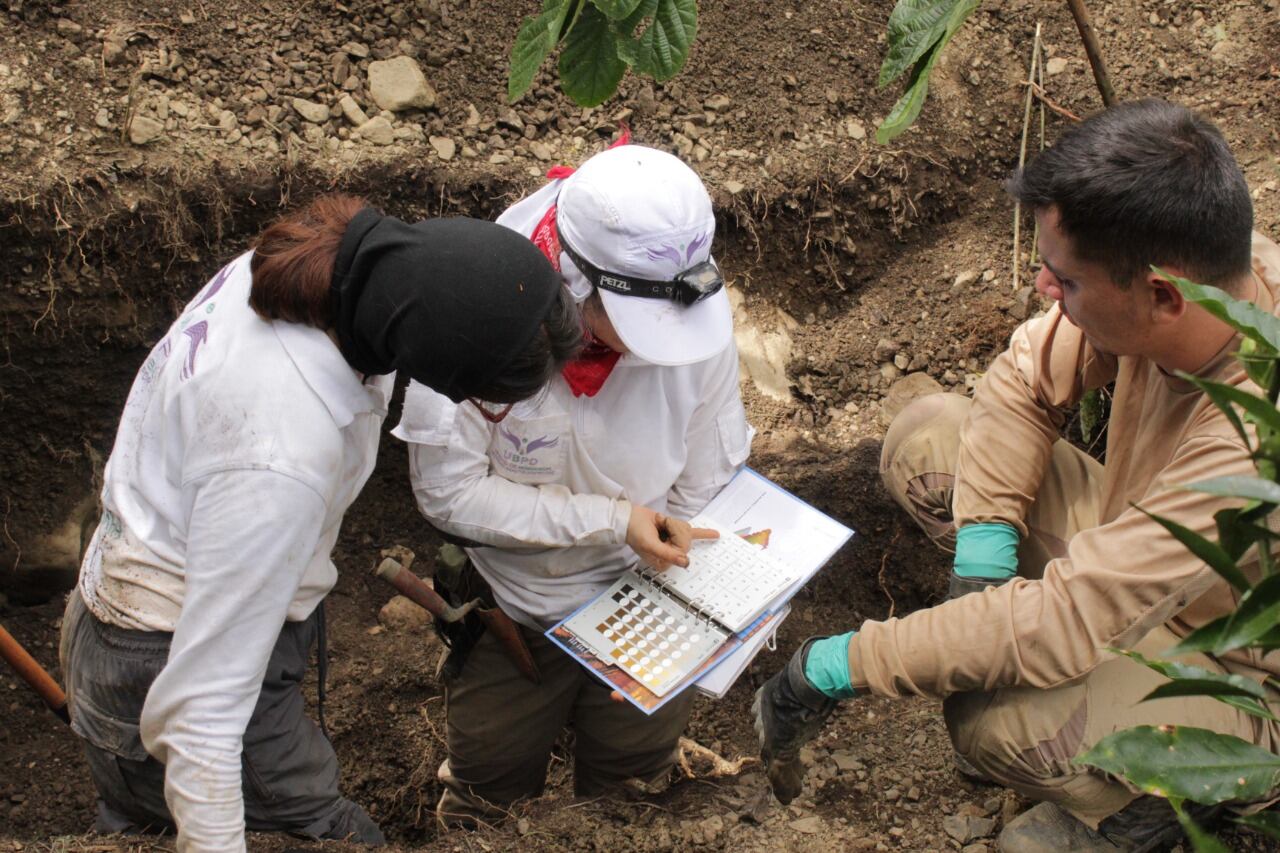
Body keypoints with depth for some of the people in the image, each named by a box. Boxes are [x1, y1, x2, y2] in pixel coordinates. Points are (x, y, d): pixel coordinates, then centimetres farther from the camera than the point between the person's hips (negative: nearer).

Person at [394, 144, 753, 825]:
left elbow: (706, 485, -11)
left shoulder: (696, 310, -24)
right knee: (490, 803, 22)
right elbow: (449, 492, -22)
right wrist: (610, 519, -28)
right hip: (510, 611, -1)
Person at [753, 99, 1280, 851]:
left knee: (999, 719, -34)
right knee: (928, 436, -6)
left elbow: (1059, 624, -39)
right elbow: (1028, 377, -6)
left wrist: (841, 667, -32)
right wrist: (984, 554, -17)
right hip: (1142, 555, 7)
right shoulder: (1203, 269, -20)